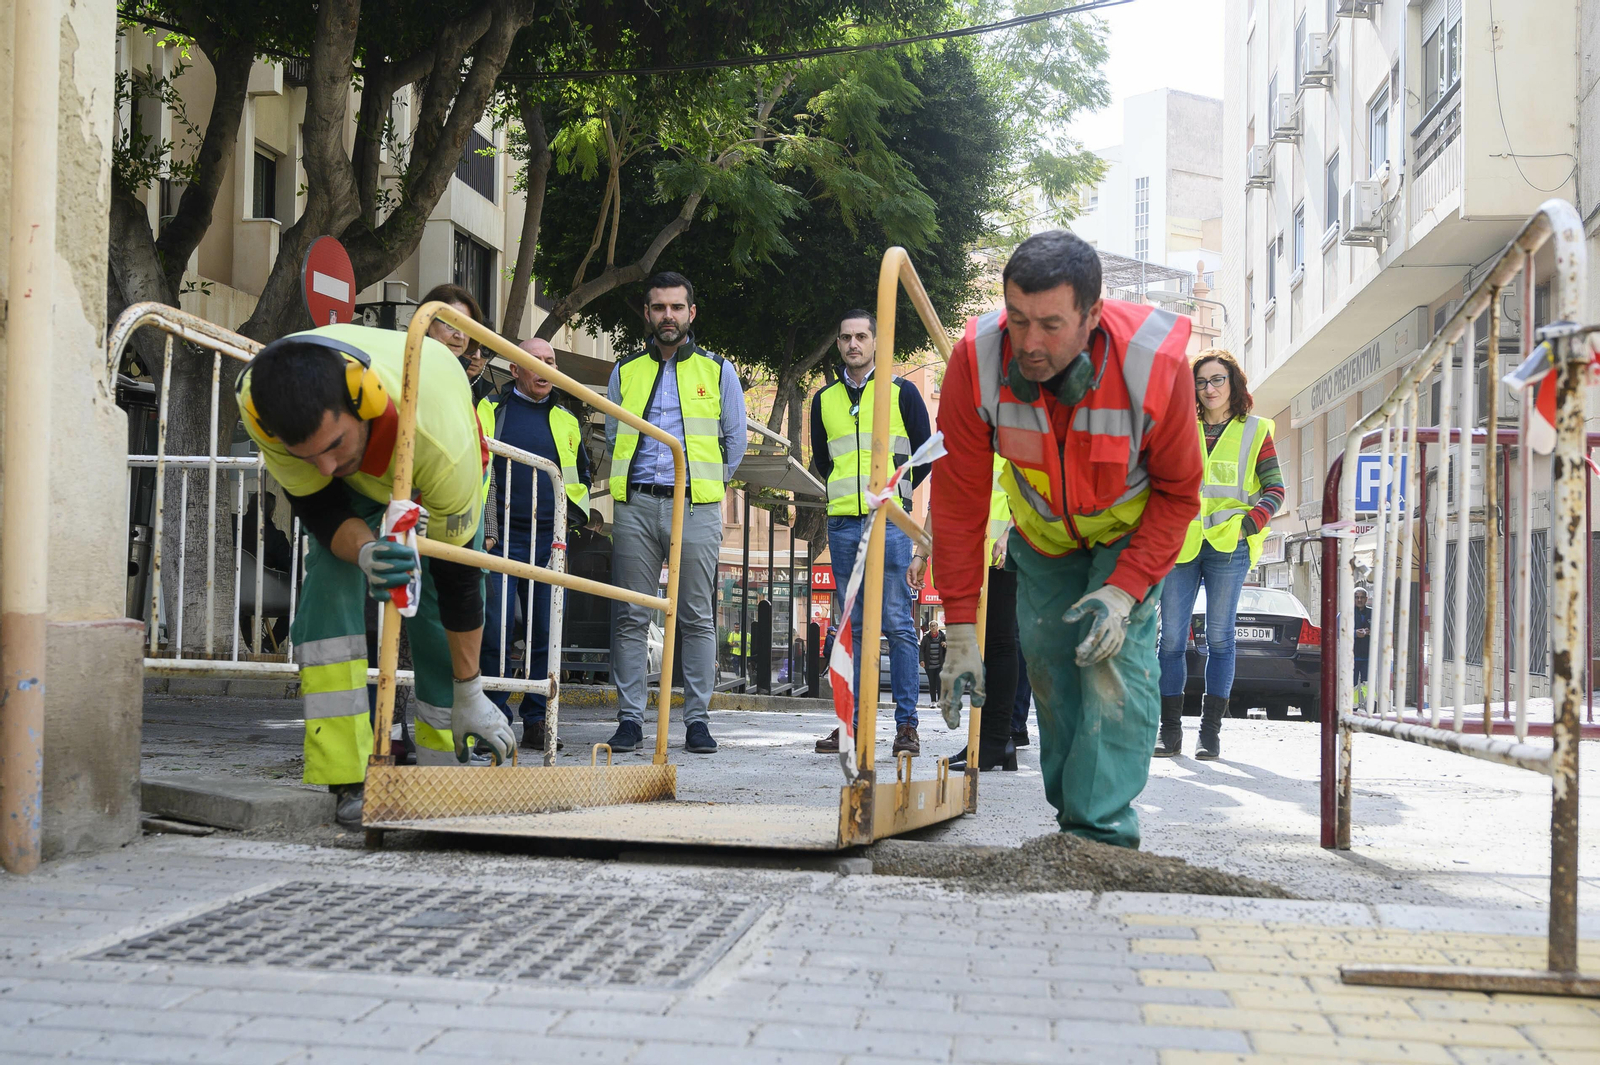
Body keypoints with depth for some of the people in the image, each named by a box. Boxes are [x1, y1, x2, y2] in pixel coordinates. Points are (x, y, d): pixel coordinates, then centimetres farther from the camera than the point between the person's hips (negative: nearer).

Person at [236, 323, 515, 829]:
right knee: (329, 592, -20)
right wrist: (364, 552, -50)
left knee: (438, 619, -7)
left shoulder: (443, 440, -47)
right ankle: (348, 781, -19)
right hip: (352, 492, 2)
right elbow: (317, 506, -24)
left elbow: (457, 573, -32)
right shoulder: (259, 400, -40)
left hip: (433, 483, -1)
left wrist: (469, 693, -21)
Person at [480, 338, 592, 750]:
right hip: (501, 536, -3)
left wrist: (575, 510, 14)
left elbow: (580, 475, 30)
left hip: (549, 540, 3)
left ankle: (536, 723, 10)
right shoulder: (490, 410, 8)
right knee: (496, 631, -9)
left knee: (545, 632, 3)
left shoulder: (566, 422, 19)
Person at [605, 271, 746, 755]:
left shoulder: (718, 370, 9)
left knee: (697, 619, -1)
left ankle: (697, 719, 4)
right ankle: (630, 719, 4)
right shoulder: (625, 371, 14)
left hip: (695, 507, -1)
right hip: (635, 504, 2)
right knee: (631, 618, 0)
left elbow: (735, 440, 15)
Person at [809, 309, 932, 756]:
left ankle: (906, 723, -2)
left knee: (898, 625, -5)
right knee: (853, 628, 6)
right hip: (842, 524, 3)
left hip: (889, 522, -3)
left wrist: (893, 494, 11)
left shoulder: (902, 392, 4)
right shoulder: (824, 399, 13)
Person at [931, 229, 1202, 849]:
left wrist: (1125, 589, -30)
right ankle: (1070, 811, 26)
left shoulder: (1154, 362, -35)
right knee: (1051, 679, 7)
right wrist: (960, 629, -21)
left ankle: (1102, 834, -15)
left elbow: (1179, 492, -19)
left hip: (1130, 536, -2)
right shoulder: (977, 362, -30)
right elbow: (958, 501, -21)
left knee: (1114, 668, -18)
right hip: (1042, 538, 3)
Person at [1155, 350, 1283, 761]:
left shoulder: (1255, 431, 9)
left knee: (1219, 637, -1)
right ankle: (1170, 731, 5)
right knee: (1171, 637, -2)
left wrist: (1250, 522, -10)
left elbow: (1275, 489, 5)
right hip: (1180, 543, 2)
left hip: (1228, 546, -2)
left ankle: (1211, 731, 4)